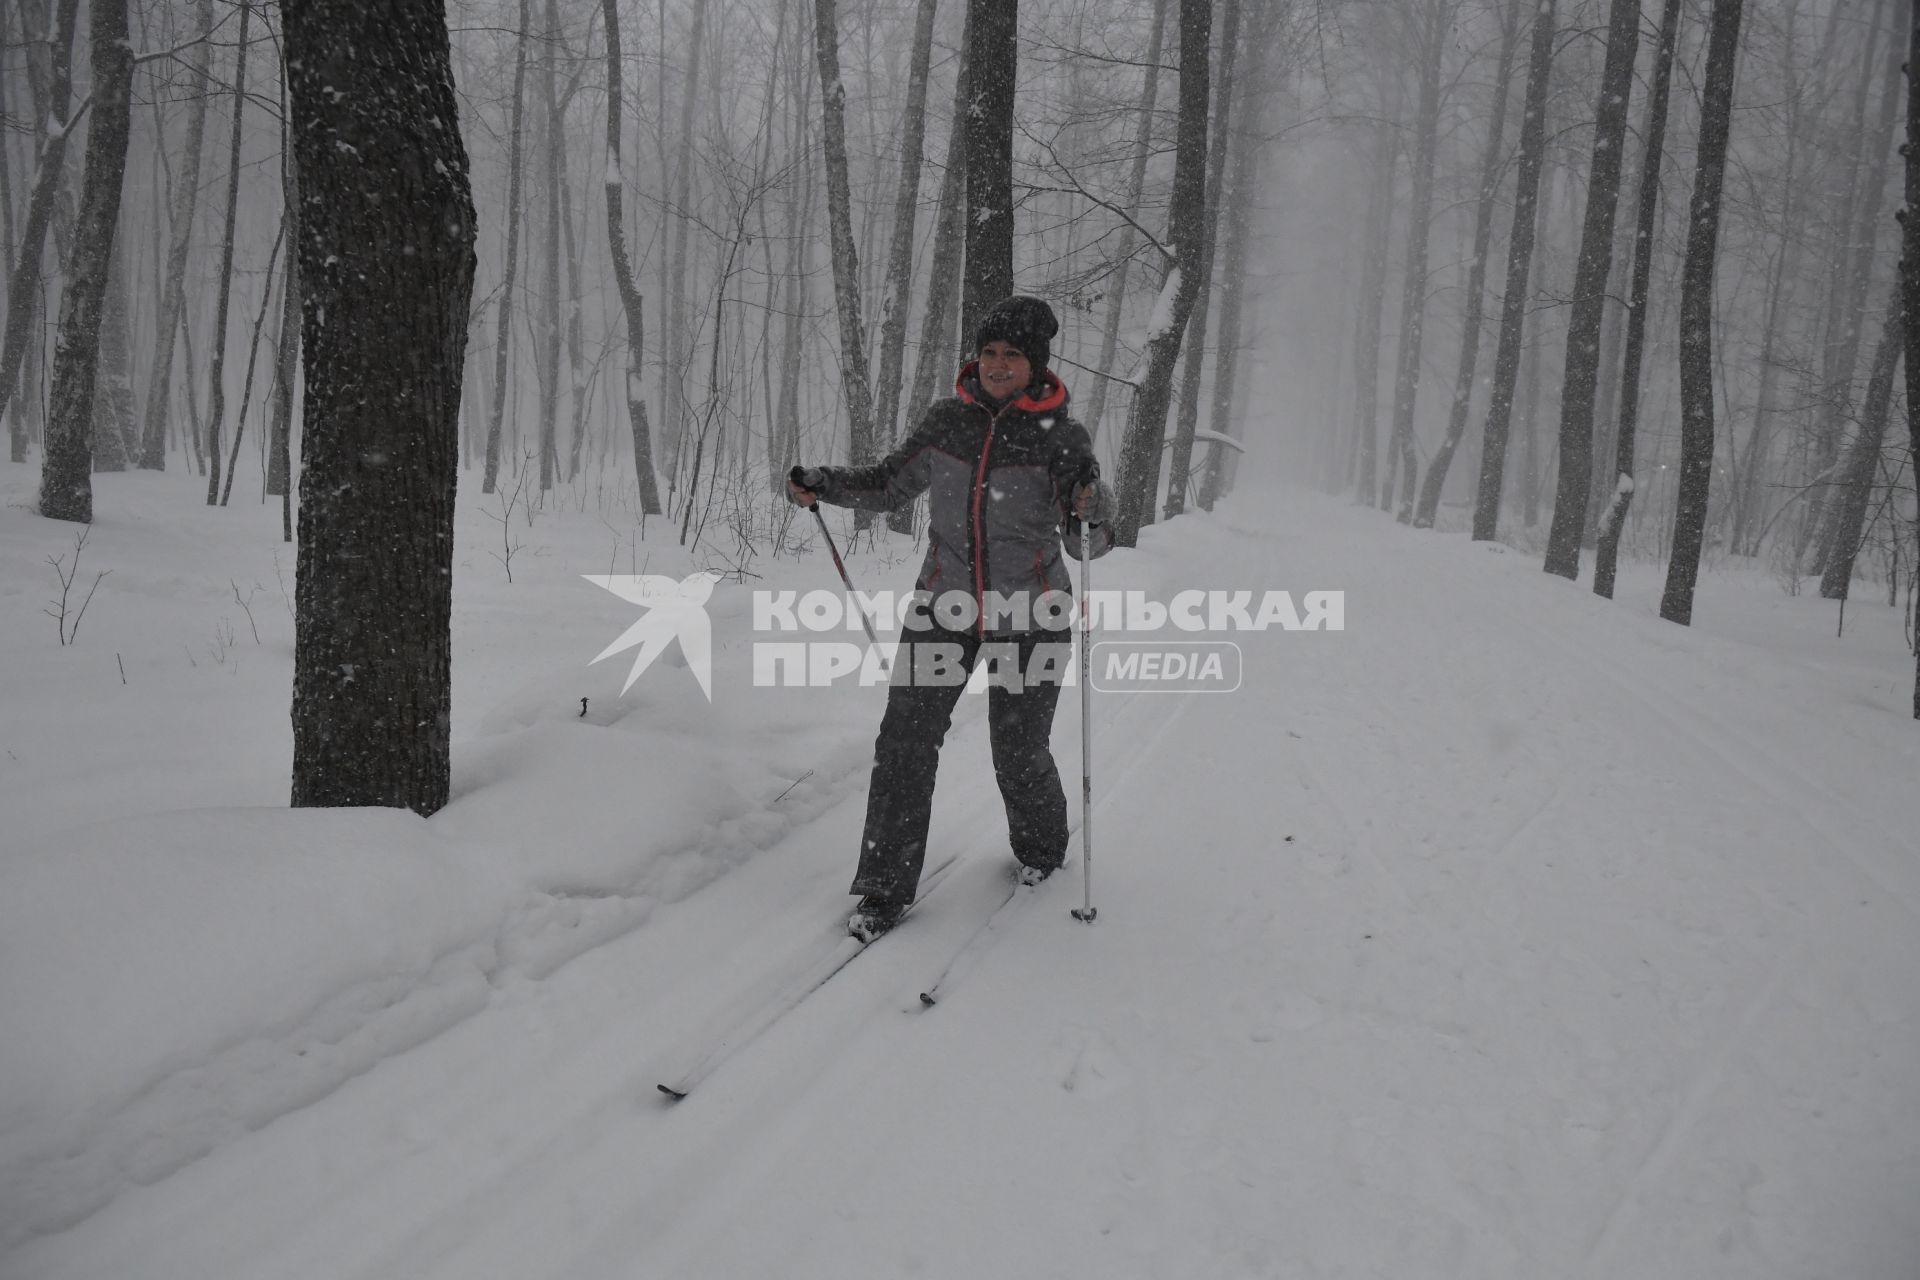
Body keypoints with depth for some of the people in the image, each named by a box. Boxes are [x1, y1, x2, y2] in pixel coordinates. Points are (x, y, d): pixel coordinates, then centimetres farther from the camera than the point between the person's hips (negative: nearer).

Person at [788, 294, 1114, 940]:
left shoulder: (1061, 436, -8)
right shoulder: (947, 418, 1)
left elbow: (1088, 544, -7)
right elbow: (890, 484, 15)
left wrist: (1090, 509, -29)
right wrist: (822, 484, 1)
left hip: (1029, 616, -2)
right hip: (945, 604, 3)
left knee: (1020, 754, 7)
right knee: (905, 739, -5)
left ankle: (1041, 849, 38)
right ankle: (886, 886, 7)